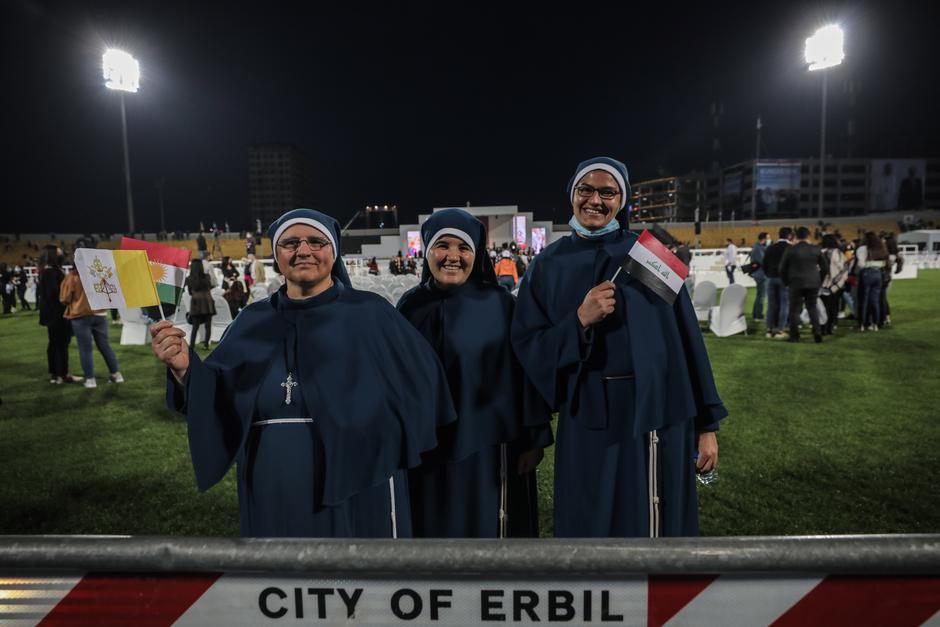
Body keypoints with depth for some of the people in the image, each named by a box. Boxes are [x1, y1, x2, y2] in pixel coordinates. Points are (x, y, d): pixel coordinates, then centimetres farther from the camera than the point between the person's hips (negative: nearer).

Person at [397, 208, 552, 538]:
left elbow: (526, 374, -4)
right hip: (427, 449, 2)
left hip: (490, 447, -2)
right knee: (436, 528, 15)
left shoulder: (501, 305, -7)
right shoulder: (411, 307, 0)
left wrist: (533, 439, -5)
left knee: (489, 529, 10)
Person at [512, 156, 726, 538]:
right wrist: (580, 320, -19)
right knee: (590, 528, 12)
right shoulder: (549, 265, 2)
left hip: (656, 416, 0)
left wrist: (706, 423, -1)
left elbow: (686, 337, 0)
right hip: (586, 423, 0)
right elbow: (526, 344, -3)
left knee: (654, 526, 11)